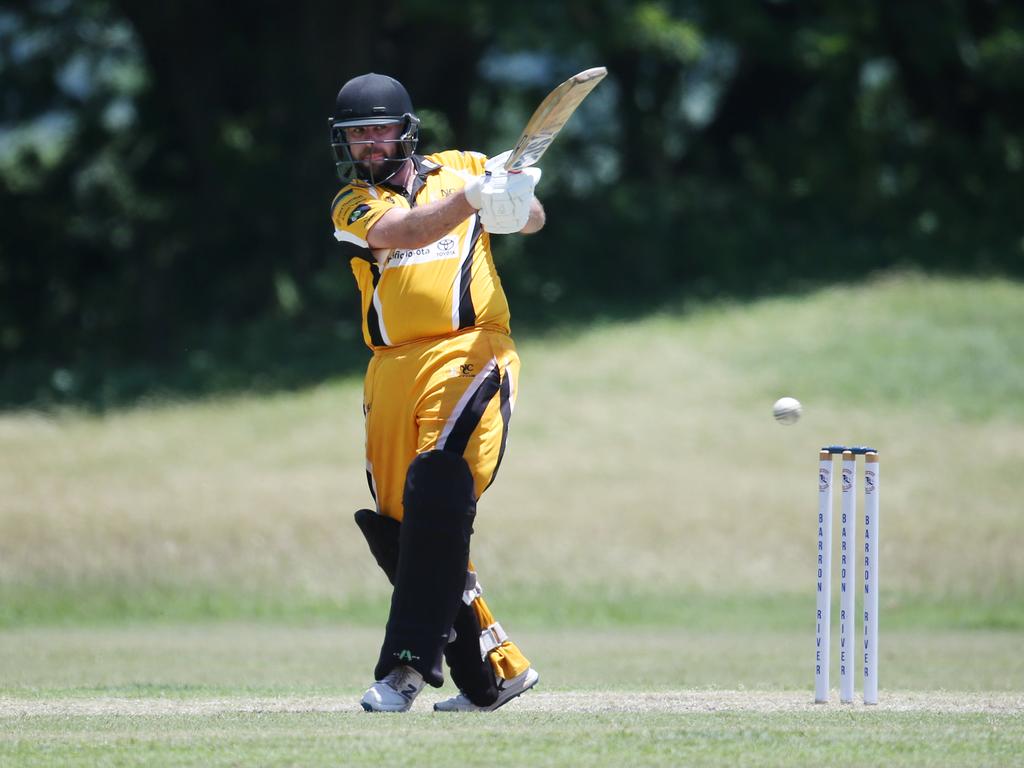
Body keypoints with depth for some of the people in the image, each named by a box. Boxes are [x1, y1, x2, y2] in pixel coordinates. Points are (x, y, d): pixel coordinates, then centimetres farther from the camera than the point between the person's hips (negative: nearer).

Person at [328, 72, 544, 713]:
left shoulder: (462, 168, 11)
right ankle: (495, 671, 17)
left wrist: (514, 201, -24)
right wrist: (472, 199, -29)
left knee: (437, 491, -24)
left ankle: (407, 667, -27)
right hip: (393, 369, 4)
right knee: (398, 526, 4)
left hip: (470, 355, -4)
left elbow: (533, 220, 1)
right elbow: (402, 232, -12)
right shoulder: (353, 206, 10)